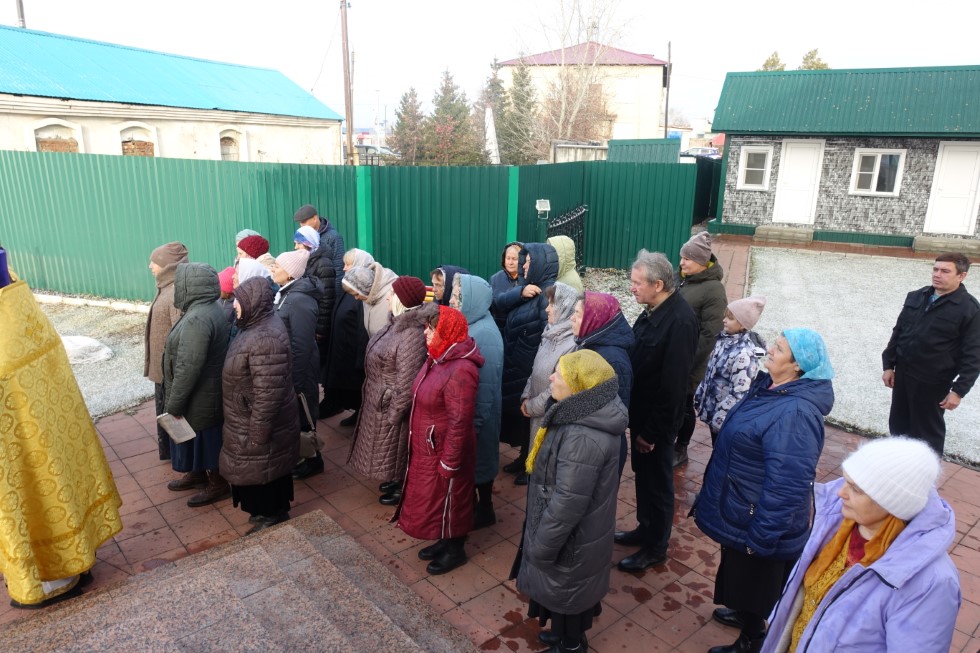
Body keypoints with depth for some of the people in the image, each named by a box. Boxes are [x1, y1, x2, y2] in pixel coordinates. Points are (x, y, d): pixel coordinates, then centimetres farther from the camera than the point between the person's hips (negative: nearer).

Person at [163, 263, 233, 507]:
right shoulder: (210, 309, 4)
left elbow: (188, 368, -29)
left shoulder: (197, 319, -29)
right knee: (200, 439, 25)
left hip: (200, 398, -9)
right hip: (205, 393, 9)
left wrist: (174, 404, -19)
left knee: (205, 439, 8)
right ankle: (198, 473, 43)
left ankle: (218, 484, 25)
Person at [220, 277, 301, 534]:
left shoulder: (265, 338, -31)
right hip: (250, 420, 10)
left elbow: (268, 393, -30)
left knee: (263, 473, 9)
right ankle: (269, 512, 41)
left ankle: (272, 517, 28)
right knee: (264, 472, 24)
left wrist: (258, 433, -24)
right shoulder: (258, 325, 3)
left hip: (260, 424, -10)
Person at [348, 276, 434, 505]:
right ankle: (395, 481, 46)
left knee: (396, 450, 13)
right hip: (381, 400, 9)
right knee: (387, 448, 26)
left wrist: (394, 413, -21)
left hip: (392, 404, -9)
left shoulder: (412, 334, -32)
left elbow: (407, 381, -29)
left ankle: (402, 489, 34)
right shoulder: (398, 321, 0)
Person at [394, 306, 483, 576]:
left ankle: (455, 550, 34)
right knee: (432, 498, 24)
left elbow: (459, 423, -27)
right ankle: (444, 541, 45)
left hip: (444, 451, -9)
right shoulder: (438, 357, 0)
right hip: (427, 448, 9)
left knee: (448, 501, 12)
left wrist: (449, 463, -20)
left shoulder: (460, 371, -30)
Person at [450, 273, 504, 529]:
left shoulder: (484, 335, -27)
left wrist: (474, 421, -20)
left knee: (477, 458, 10)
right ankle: (471, 505, 40)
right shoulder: (466, 325, 0)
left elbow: (486, 383, -24)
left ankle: (484, 510, 31)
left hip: (475, 411, -8)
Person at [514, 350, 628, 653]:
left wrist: (540, 548, -17)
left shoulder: (583, 438, -37)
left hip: (570, 540, -8)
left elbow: (567, 505, -30)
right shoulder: (587, 416, -5)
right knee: (567, 593, 29)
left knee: (563, 594, 17)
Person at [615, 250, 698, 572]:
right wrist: (638, 420, 11)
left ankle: (656, 547, 29)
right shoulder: (653, 310, 2)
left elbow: (673, 383, -24)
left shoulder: (680, 321, -26)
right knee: (642, 475, 23)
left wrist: (652, 430, -18)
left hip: (657, 420, -8)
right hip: (640, 411, 8)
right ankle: (645, 529, 43)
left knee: (657, 482, 10)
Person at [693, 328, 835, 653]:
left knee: (753, 578, 16)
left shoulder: (794, 413, -33)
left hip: (755, 520, -9)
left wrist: (759, 536, -22)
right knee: (740, 574, 30)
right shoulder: (773, 387, -2)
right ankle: (744, 613, 55)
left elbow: (787, 486, -31)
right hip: (740, 509, 9)